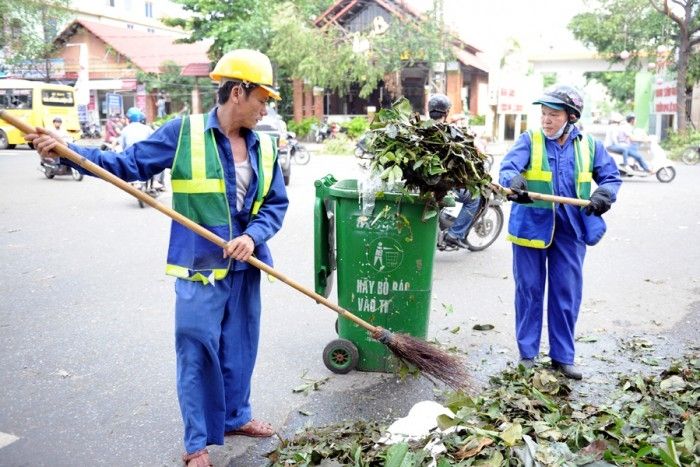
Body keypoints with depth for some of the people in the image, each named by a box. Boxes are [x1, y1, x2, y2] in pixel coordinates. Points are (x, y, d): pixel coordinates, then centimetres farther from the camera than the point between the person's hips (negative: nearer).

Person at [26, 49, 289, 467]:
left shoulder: (265, 146, 4)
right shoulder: (183, 132, -7)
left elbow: (277, 203, 6)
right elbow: (129, 165, -5)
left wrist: (253, 236, -12)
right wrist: (67, 150, -15)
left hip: (245, 267, 5)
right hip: (199, 267, -4)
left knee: (240, 347, 17)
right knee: (198, 352, 3)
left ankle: (236, 416, 38)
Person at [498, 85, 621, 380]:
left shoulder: (588, 146, 5)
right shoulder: (530, 140, -2)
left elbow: (611, 176, 11)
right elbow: (508, 167, -16)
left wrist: (603, 195, -11)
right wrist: (513, 182, -39)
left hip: (570, 230, 2)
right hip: (531, 225, -2)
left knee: (567, 294, 6)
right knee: (529, 290, 6)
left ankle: (563, 357, 19)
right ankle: (527, 354, 19)